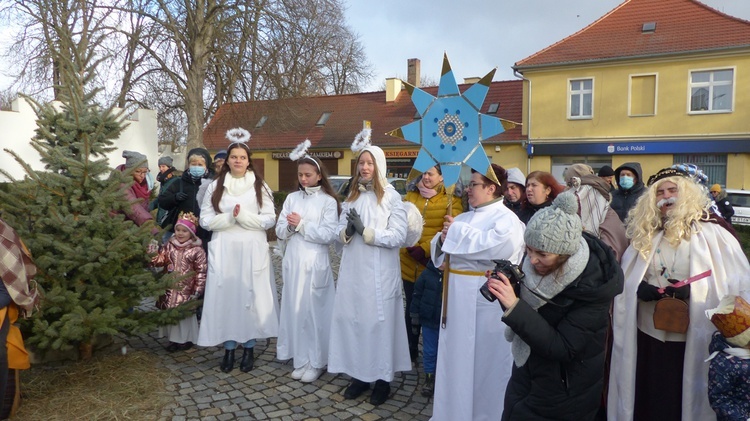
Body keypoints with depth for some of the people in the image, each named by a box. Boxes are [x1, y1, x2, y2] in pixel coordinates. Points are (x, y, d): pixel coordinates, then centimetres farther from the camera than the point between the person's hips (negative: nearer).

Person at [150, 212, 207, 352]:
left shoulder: (197, 250, -10)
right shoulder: (169, 245, 4)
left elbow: (201, 271, -10)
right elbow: (160, 260, 3)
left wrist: (197, 290, -12)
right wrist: (152, 256, -19)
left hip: (186, 289, -4)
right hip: (170, 288, 4)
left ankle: (186, 339, 22)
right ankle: (173, 338, 26)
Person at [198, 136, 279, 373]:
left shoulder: (260, 186, 3)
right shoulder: (215, 186, 6)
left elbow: (269, 220, -4)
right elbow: (206, 221, 1)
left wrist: (243, 215, -14)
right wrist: (229, 217, -14)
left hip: (252, 250, -1)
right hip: (224, 251, 1)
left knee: (251, 296, 3)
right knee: (225, 296, 3)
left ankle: (248, 349, 17)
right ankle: (229, 349, 17)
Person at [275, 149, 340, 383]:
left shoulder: (328, 201, -3)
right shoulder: (292, 198, 9)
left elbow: (329, 235, -12)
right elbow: (280, 232, 7)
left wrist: (302, 224, -13)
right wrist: (290, 226, -14)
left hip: (315, 263, -4)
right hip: (293, 261, 4)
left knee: (314, 310, 0)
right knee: (295, 309, 8)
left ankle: (317, 362, 13)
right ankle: (301, 359, 21)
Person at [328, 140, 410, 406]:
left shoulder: (391, 197, -5)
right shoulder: (351, 196, 12)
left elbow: (399, 236, -12)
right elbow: (340, 233, 12)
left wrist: (365, 231, -18)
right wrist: (348, 231, -11)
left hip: (379, 273, -5)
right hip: (352, 270, 5)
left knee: (379, 321, 2)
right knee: (352, 319, 8)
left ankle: (382, 378, 17)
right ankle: (359, 375, 23)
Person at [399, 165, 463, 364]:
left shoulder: (451, 200, 0)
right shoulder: (410, 197, 11)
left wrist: (425, 249, -18)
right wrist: (412, 248, -13)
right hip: (410, 263, 3)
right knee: (411, 307, 14)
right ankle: (411, 350, 29)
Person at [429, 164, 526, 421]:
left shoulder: (506, 218, -8)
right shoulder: (465, 217, 14)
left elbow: (494, 246, -28)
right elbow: (442, 250, 17)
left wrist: (457, 231, -18)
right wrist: (443, 238, -7)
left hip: (485, 300, -7)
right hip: (457, 297, 8)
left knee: (483, 360, 6)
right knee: (455, 357, 16)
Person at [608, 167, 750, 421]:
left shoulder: (711, 233, -6)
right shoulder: (645, 236, 7)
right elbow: (624, 279, 10)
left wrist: (691, 291, -22)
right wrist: (640, 289, -11)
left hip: (695, 340, -3)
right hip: (648, 336, 4)